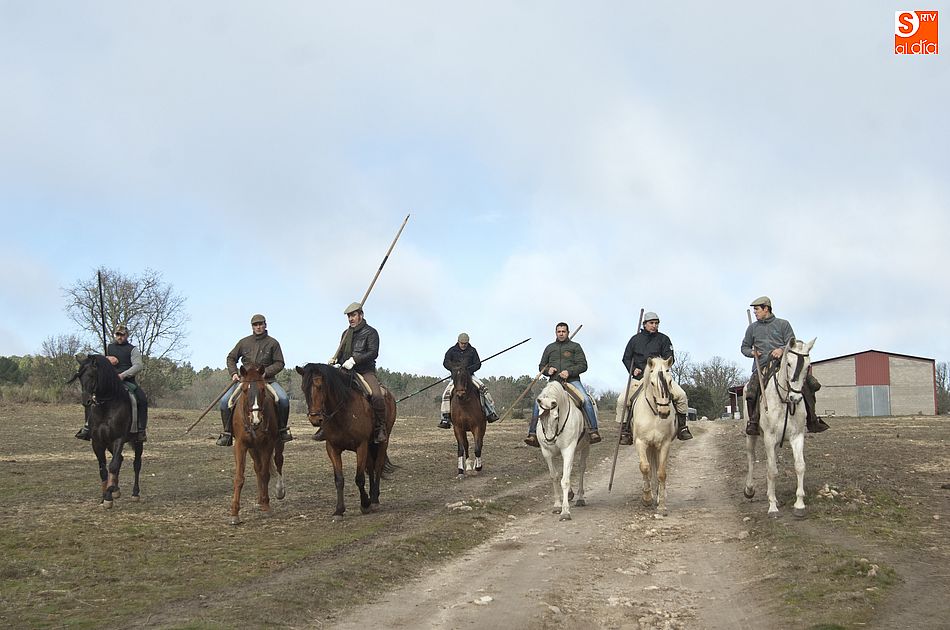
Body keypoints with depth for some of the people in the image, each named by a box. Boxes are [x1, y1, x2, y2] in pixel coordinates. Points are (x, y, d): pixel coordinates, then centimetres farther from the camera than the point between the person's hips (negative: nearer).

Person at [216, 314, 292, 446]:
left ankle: (282, 429, -8)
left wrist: (265, 372, -13)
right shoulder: (244, 342, 10)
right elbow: (231, 358, 18)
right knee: (224, 401, -16)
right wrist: (234, 373, 1)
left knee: (283, 399, -27)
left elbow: (279, 363, 2)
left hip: (267, 379, -2)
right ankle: (227, 434, -4)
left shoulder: (273, 343, 4)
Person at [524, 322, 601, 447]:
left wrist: (569, 372, -14)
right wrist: (548, 370, 0)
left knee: (586, 400, -28)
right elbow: (541, 366, 24)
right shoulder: (549, 348, 21)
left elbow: (583, 365, 3)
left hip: (572, 380, -2)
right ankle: (533, 434, -17)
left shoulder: (575, 346, 12)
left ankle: (593, 431, -24)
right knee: (538, 402, -19)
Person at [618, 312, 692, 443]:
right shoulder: (635, 339, 9)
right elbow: (626, 358, 13)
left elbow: (669, 358, 1)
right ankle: (625, 430, -6)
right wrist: (633, 370, -5)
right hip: (639, 377, 0)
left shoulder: (663, 339, 7)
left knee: (681, 395, -18)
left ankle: (682, 426, -3)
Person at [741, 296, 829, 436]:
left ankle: (812, 421, -3)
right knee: (751, 391, -28)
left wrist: (782, 350, -17)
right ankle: (753, 421, -12)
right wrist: (752, 353, 1)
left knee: (810, 383, -13)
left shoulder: (783, 324, 11)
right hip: (762, 366, 0)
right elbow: (745, 347, 24)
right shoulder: (752, 328, 16)